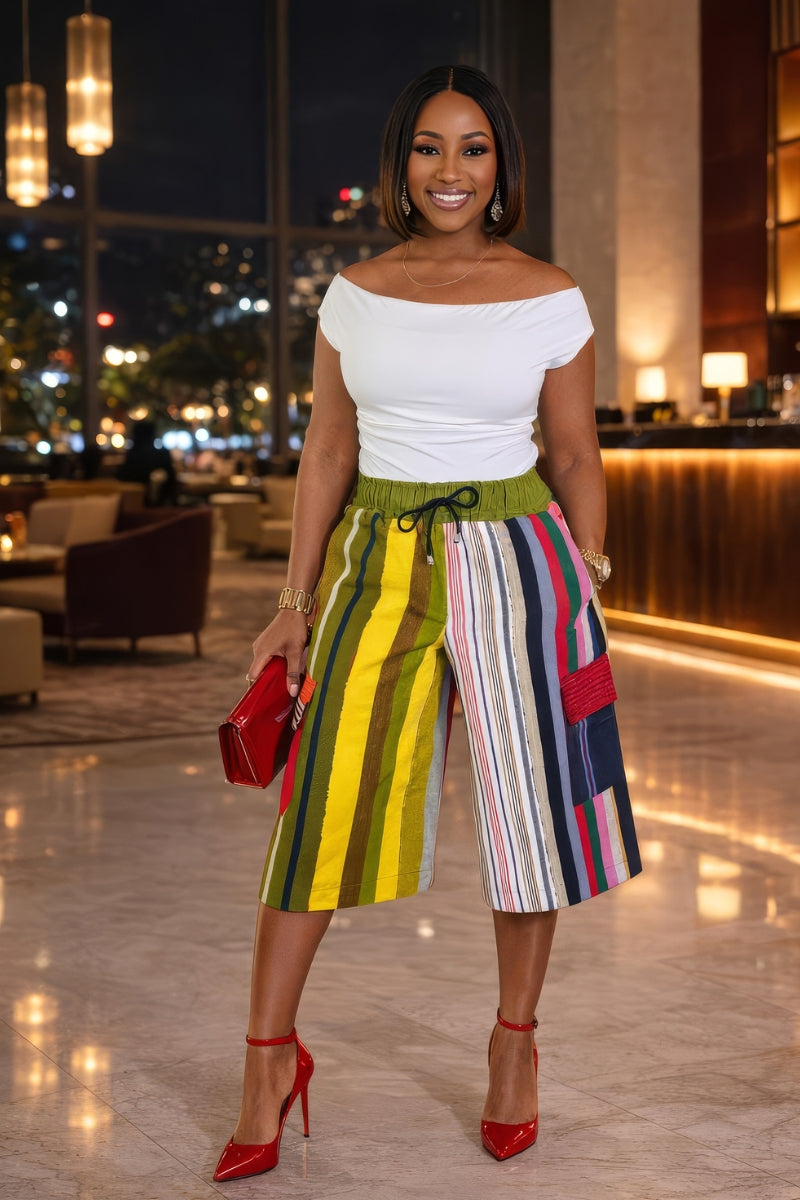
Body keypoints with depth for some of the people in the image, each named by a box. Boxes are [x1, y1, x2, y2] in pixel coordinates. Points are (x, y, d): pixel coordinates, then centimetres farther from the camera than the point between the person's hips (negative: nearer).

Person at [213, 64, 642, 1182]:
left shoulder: (549, 297, 0)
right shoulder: (354, 294, 5)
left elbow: (577, 460, 5)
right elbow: (326, 454, 9)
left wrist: (586, 599, 2)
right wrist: (297, 604, 7)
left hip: (514, 561, -1)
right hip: (378, 562, 1)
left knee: (527, 805, 7)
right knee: (318, 805, -2)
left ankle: (516, 1041, 28)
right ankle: (272, 1058, 14)